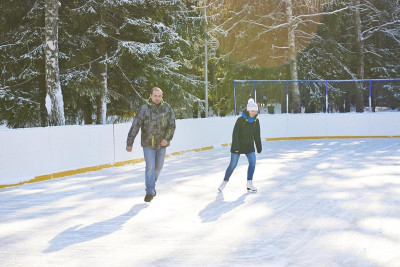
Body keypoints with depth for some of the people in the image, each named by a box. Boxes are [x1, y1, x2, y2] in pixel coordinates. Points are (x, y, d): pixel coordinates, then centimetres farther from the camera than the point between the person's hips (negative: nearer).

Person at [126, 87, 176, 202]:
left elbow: (172, 125, -2)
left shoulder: (167, 108, -4)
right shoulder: (144, 109, -13)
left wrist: (167, 138, -17)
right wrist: (129, 143, -12)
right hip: (148, 144, -3)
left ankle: (152, 185, 37)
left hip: (162, 144, 3)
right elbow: (135, 126, -11)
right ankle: (149, 191, 0)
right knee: (150, 167, -8)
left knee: (158, 167, 14)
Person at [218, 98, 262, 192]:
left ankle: (249, 184, -8)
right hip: (238, 145, -4)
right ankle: (224, 182, 20)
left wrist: (259, 148, 11)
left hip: (249, 146, 4)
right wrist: (235, 147, -26)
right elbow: (235, 134, -19)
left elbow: (257, 135, 8)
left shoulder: (256, 121, -2)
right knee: (233, 164, 1)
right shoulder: (241, 119, -18)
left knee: (252, 162, -14)